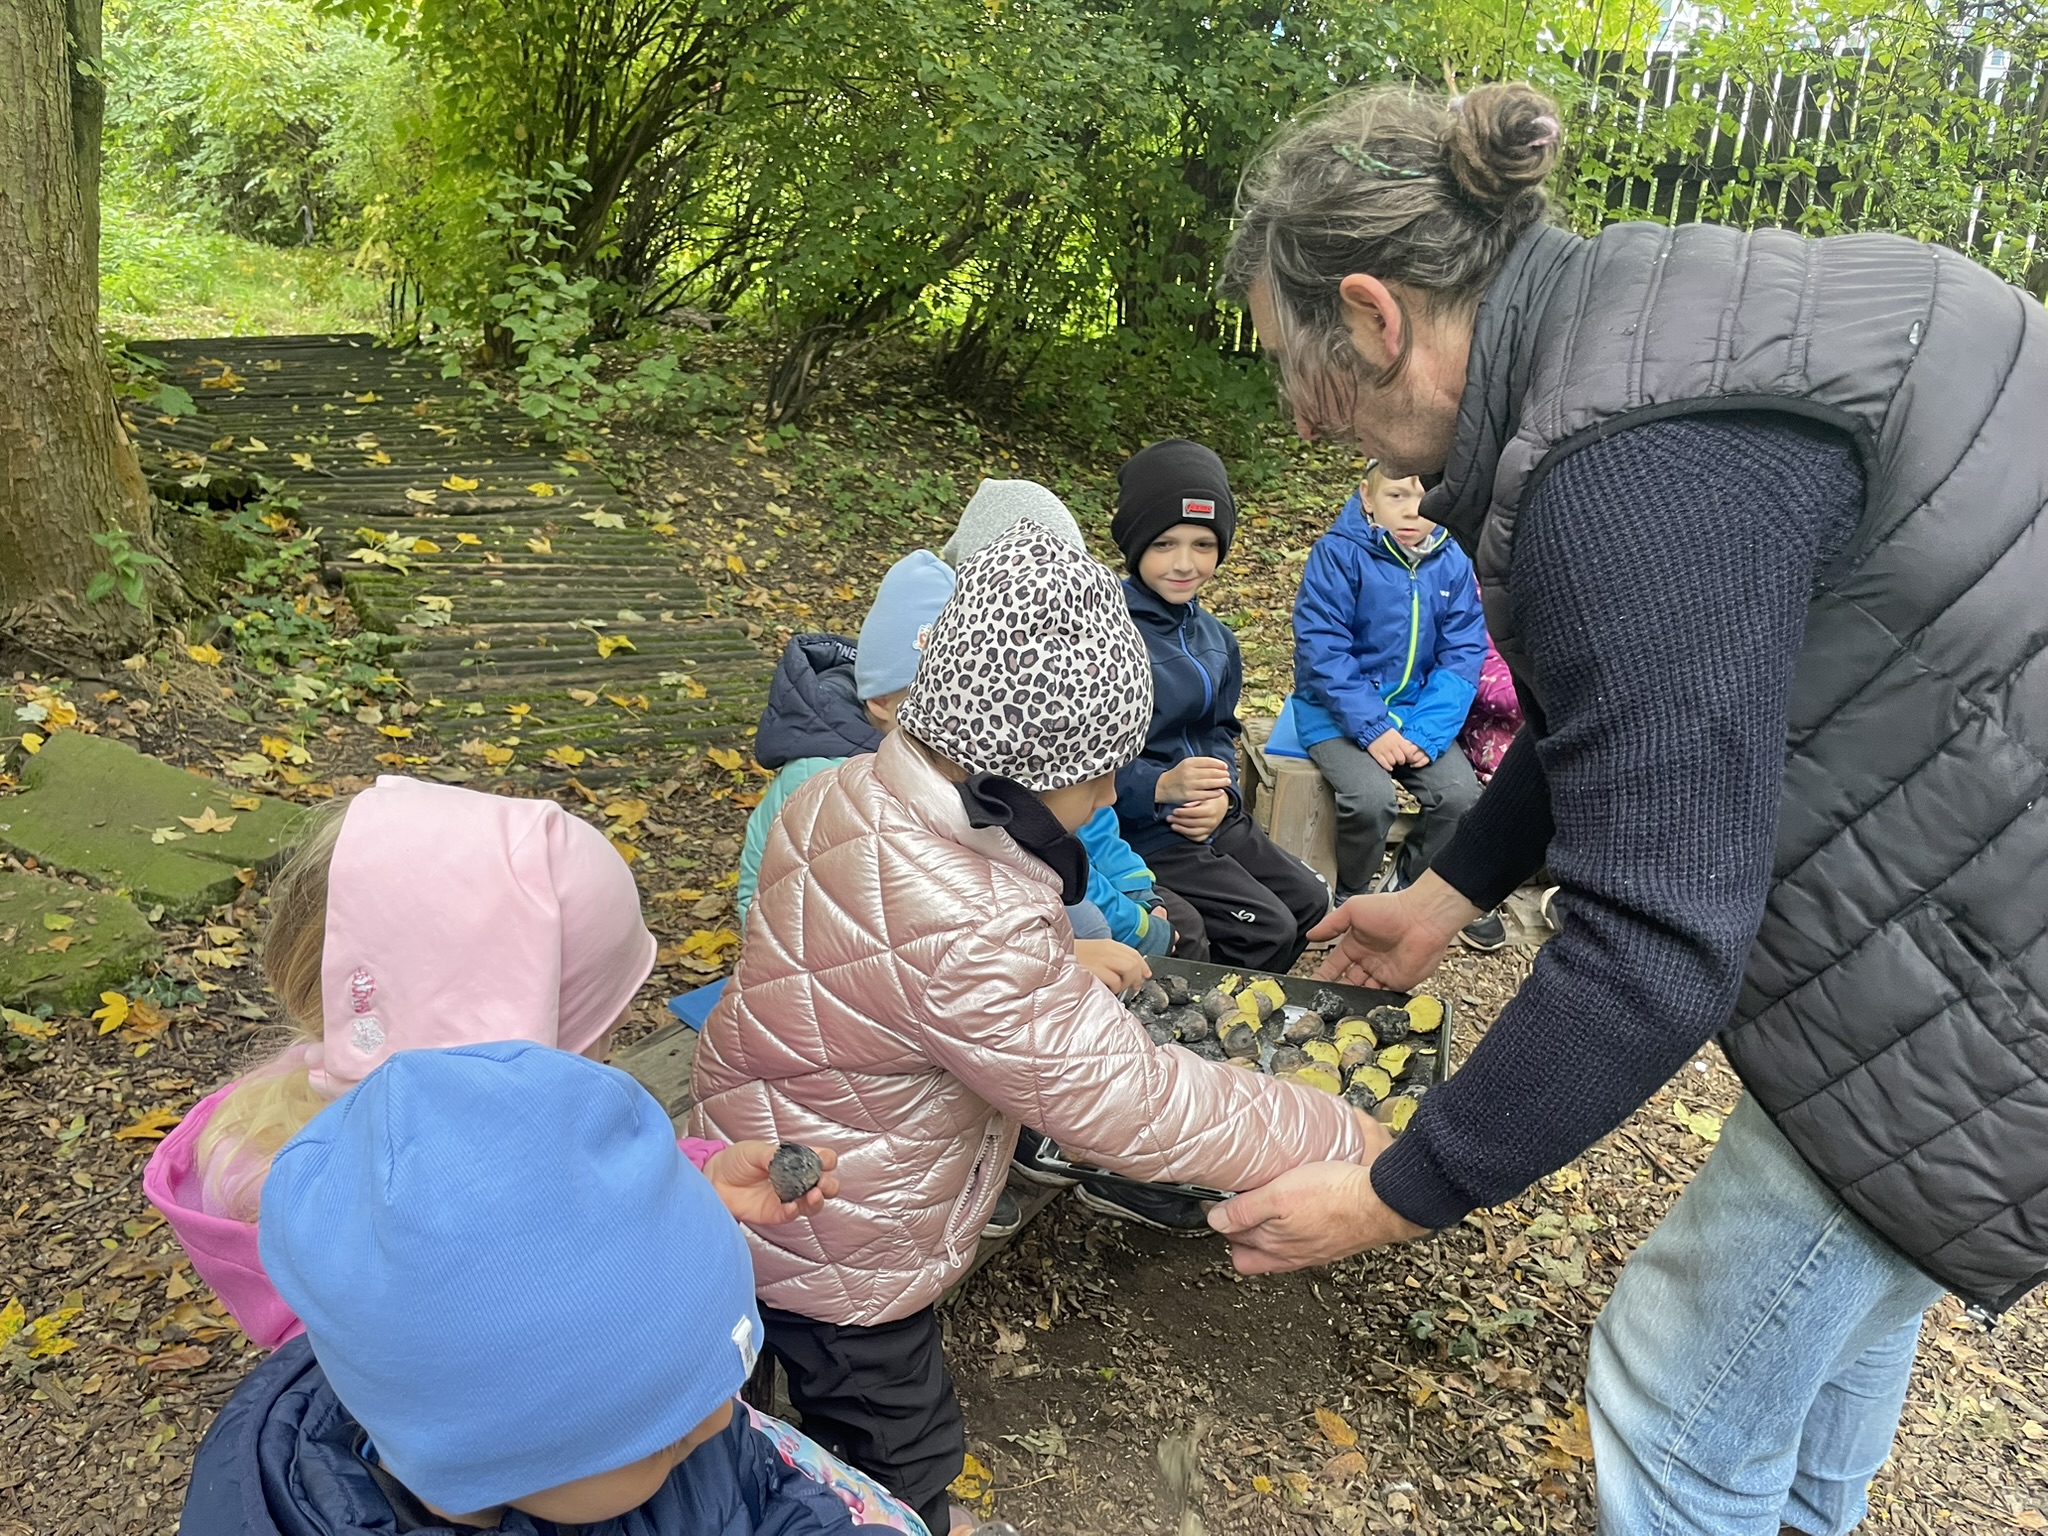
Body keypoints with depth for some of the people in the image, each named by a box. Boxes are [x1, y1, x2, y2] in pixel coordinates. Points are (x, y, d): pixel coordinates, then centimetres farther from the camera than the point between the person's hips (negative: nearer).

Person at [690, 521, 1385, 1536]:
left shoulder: (858, 793, -12)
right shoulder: (968, 935, -40)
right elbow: (1130, 1104, -33)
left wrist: (1068, 962, 8)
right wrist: (1339, 1142, -24)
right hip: (835, 1252, -9)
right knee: (899, 1448, 18)